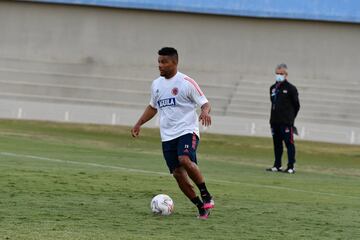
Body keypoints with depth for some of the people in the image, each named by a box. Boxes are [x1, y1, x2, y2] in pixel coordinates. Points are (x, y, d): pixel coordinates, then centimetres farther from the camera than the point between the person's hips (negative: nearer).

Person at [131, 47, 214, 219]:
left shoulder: (186, 82, -6)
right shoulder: (156, 84, 13)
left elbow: (205, 103, -5)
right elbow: (153, 107, 28)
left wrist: (205, 112, -27)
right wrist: (139, 124, 18)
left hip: (187, 131, -6)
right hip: (167, 136, 6)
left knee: (185, 160, -31)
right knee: (178, 173, -2)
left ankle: (206, 196, -17)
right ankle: (201, 208, 8)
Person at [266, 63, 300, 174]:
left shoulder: (291, 88, -5)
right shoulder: (273, 88, 13)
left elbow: (296, 105, 0)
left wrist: (290, 117, 3)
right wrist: (275, 116, 12)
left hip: (286, 122, -6)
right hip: (274, 121, 6)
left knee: (289, 143, -6)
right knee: (277, 143, 10)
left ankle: (291, 166, -6)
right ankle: (277, 165, 17)